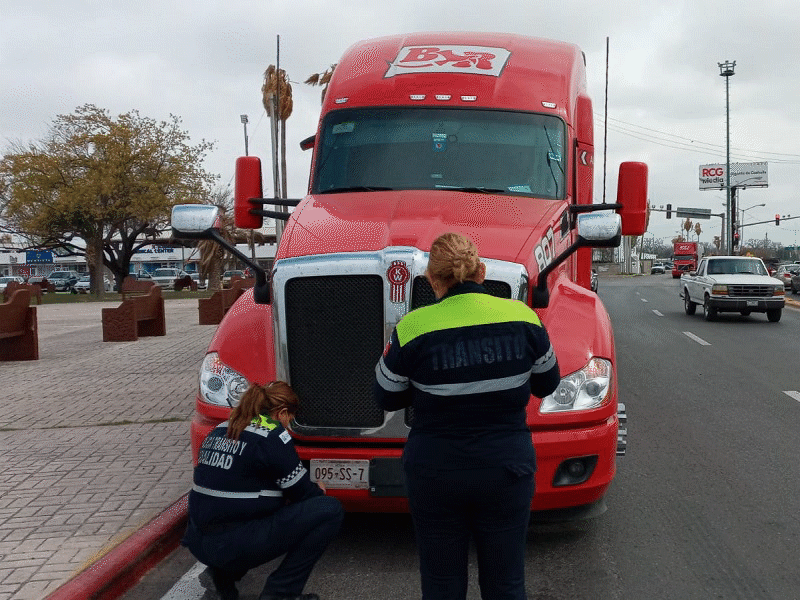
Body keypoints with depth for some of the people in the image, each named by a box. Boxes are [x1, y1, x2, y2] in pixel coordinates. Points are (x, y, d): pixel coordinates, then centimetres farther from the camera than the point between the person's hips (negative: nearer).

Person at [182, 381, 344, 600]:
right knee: (330, 510, -4)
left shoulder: (219, 431, 13)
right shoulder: (271, 436, -10)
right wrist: (318, 492, 21)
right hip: (234, 546, -8)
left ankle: (222, 574, 21)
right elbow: (302, 492, -2)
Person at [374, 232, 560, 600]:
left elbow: (387, 399, 0)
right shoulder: (522, 317, -7)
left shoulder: (413, 328, -14)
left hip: (435, 475, -1)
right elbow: (546, 384, 8)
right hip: (507, 469, 2)